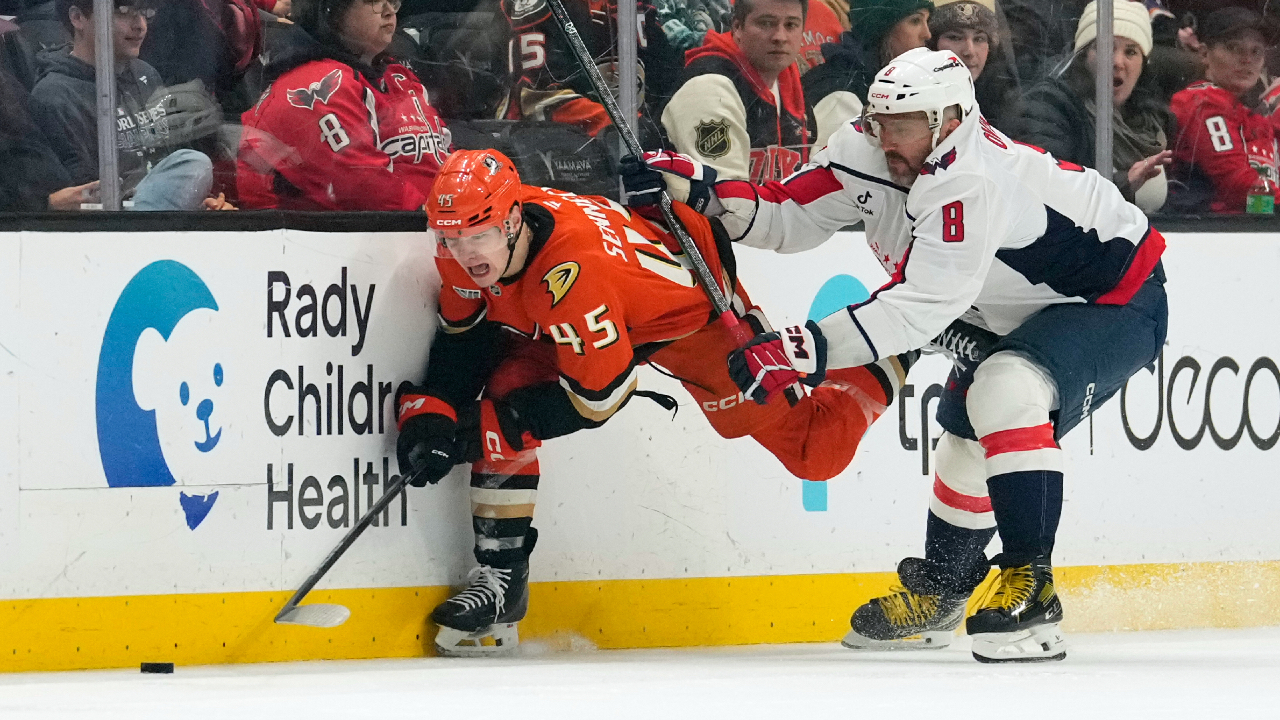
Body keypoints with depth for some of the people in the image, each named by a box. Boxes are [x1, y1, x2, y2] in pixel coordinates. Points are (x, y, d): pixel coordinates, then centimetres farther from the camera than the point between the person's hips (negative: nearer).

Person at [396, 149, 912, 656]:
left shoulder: (570, 271, -44)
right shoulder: (466, 242, -21)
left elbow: (598, 396, -36)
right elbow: (464, 333, -1)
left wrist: (484, 428, -33)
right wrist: (430, 410, -16)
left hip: (699, 312, -7)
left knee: (816, 453, 1)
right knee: (505, 390, -15)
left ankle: (889, 355, 30)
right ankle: (500, 574, -7)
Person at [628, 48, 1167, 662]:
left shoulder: (969, 184, -37)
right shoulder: (867, 153, -12)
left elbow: (923, 306, -42)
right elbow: (790, 217, -5)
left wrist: (804, 349, -46)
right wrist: (708, 194, -22)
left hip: (1118, 298, -10)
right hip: (1020, 308, 10)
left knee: (1009, 389, -31)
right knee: (966, 433, 16)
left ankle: (1031, 587, -28)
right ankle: (937, 593, 38)